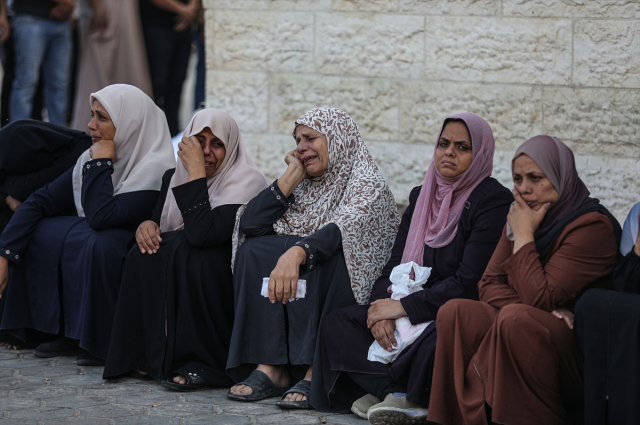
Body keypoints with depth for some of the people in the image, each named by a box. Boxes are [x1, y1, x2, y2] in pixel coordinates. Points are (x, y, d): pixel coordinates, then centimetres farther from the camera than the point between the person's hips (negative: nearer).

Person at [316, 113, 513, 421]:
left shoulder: (494, 202, -9)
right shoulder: (421, 196, 15)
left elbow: (469, 283, -17)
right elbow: (396, 264, 11)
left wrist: (404, 307, -17)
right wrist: (383, 308, -11)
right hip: (419, 311, 8)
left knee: (436, 339, -42)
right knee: (337, 323, -11)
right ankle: (399, 393, -28)